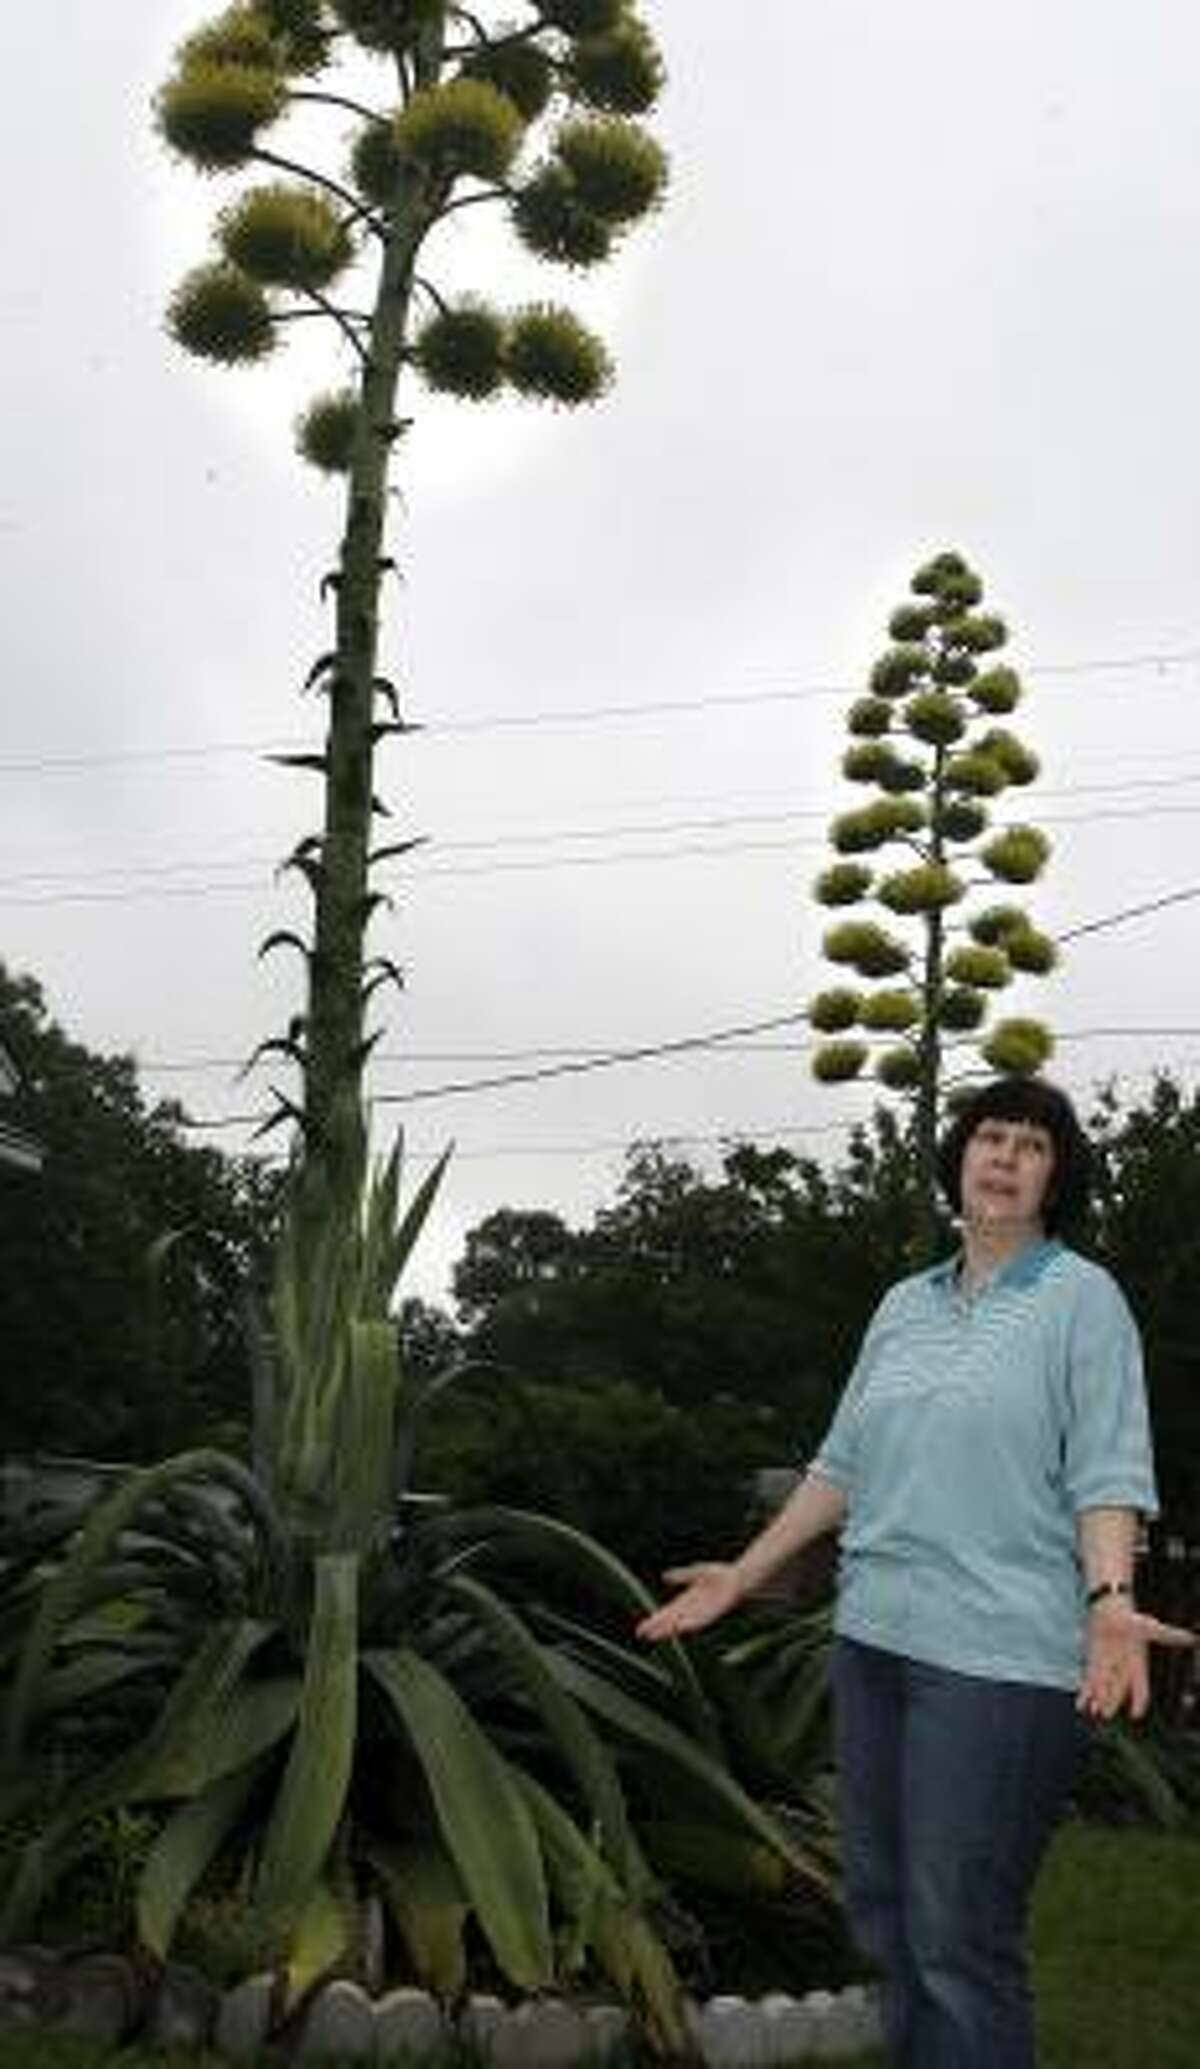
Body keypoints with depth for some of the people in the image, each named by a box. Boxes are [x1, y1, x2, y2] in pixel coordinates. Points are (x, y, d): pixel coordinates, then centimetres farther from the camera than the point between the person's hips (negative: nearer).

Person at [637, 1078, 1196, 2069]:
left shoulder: (1081, 1298, -2)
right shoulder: (904, 1305, 14)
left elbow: (1107, 1473, -9)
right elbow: (843, 1464, 18)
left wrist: (1110, 1600, -26)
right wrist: (742, 1576, 17)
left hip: (998, 1655, -6)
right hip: (875, 1638, 6)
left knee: (960, 1939, -4)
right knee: (883, 1910, 13)